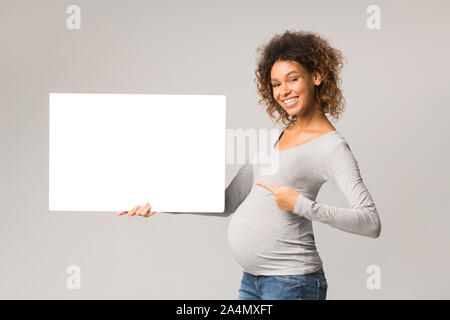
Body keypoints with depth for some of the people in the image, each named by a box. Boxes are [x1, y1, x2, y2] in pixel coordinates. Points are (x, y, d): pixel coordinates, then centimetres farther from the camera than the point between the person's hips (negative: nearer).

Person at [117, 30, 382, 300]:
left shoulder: (331, 146, -10)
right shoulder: (277, 138, 13)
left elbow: (372, 223, -20)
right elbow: (228, 202, 15)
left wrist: (302, 205, -27)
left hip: (291, 283, -7)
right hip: (252, 279, 8)